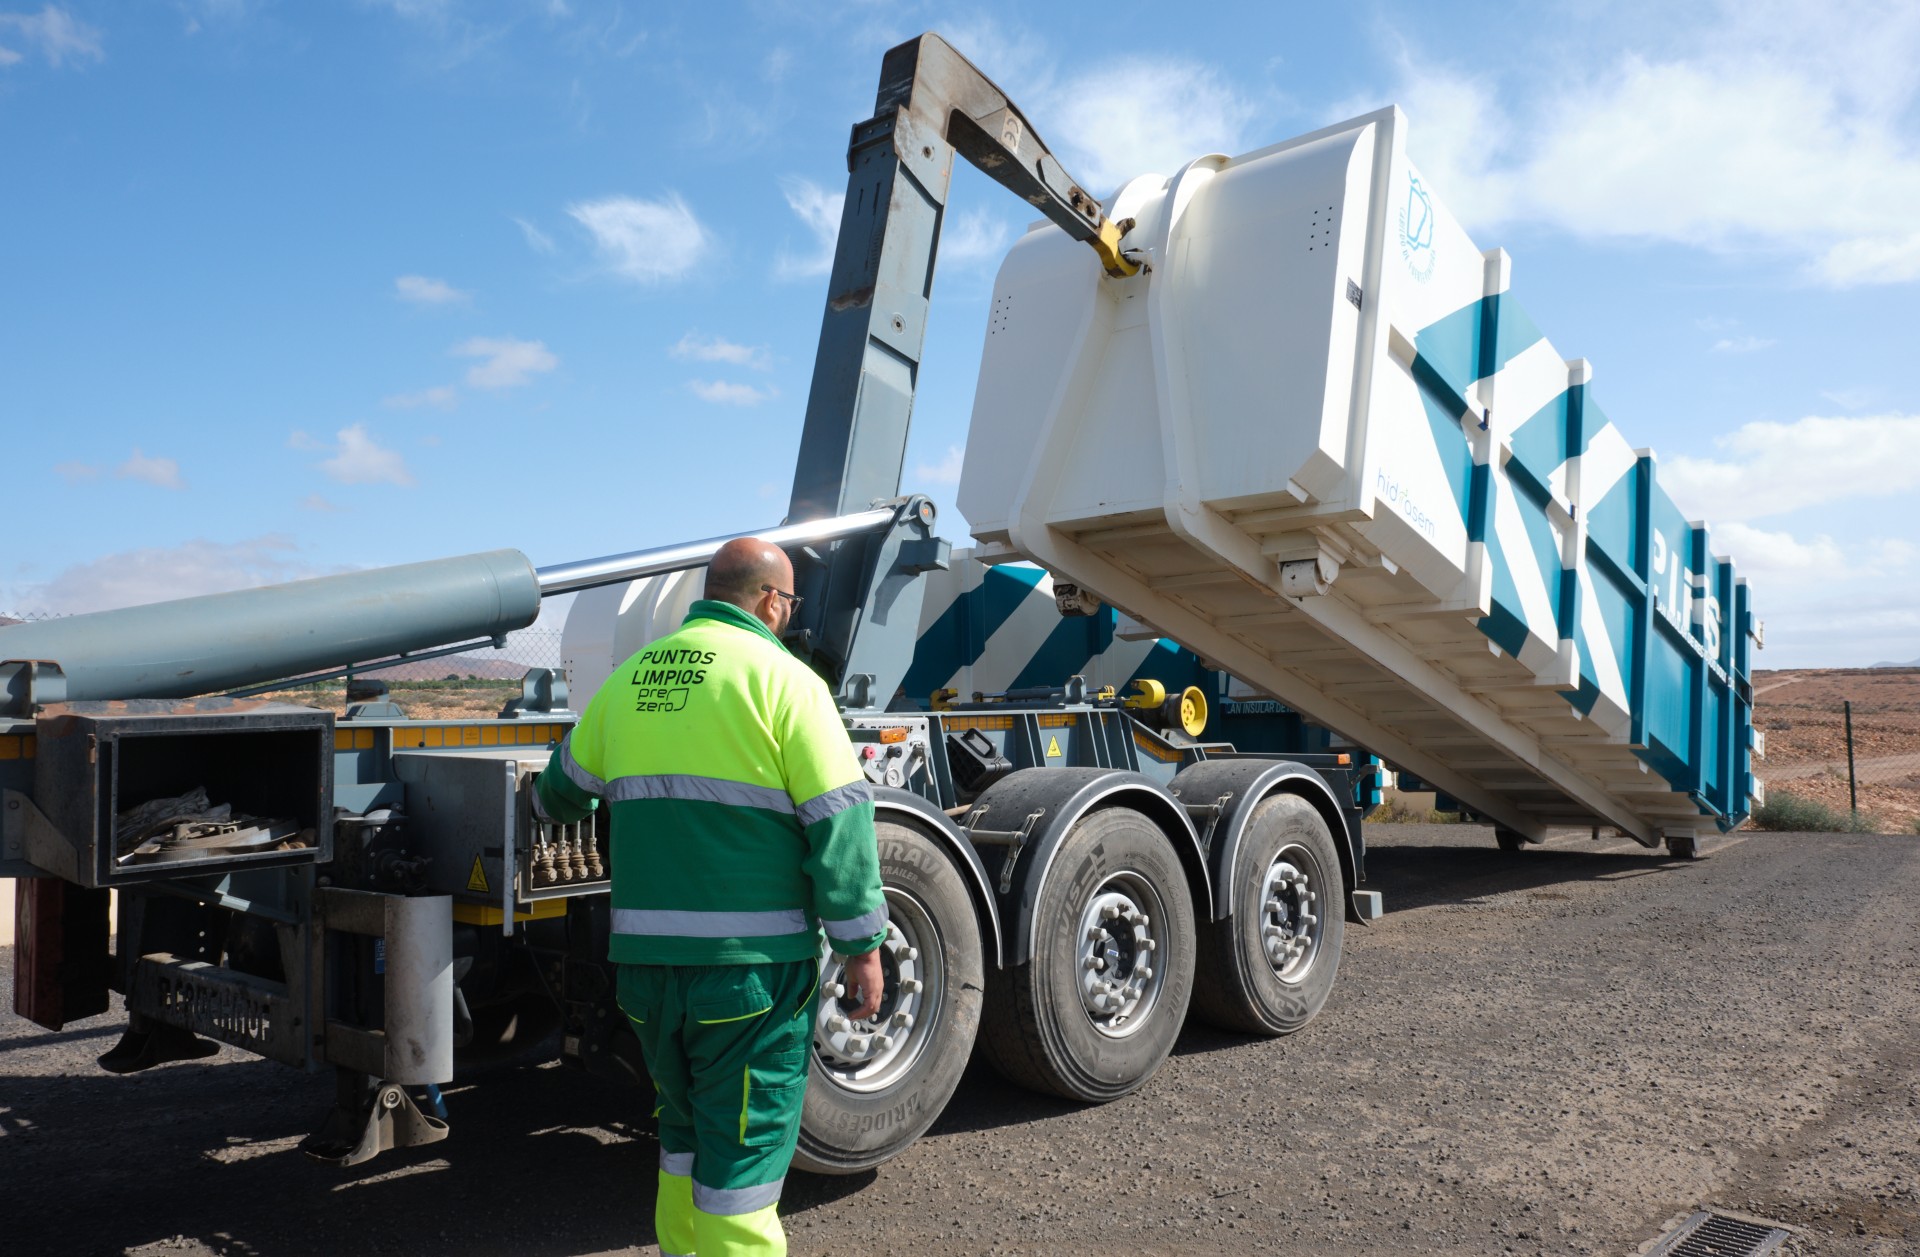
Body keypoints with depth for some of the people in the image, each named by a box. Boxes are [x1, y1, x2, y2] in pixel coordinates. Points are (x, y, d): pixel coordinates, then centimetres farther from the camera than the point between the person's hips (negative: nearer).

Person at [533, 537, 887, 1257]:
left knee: (687, 1126, 24)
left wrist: (554, 805, 47)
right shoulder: (780, 678, -8)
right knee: (744, 1144, 5)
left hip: (644, 956, 6)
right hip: (750, 961, -6)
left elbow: (563, 791, 23)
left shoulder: (628, 679, 10)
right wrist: (862, 947, -6)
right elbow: (838, 820, -12)